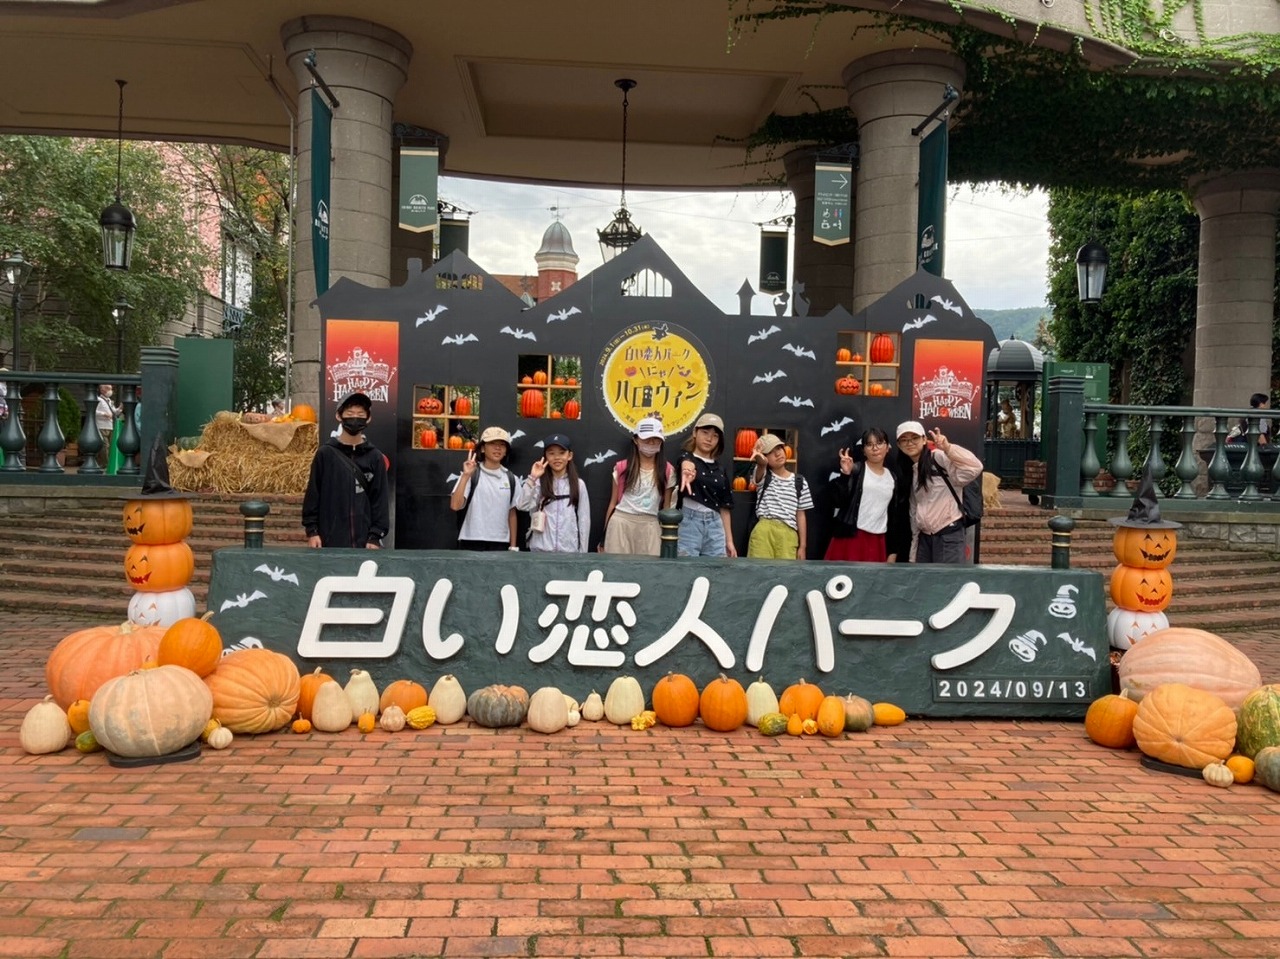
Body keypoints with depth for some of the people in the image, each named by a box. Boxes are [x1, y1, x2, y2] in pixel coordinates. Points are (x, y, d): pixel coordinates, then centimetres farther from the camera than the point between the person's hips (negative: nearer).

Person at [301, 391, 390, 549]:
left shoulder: (375, 457, 5)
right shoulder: (325, 453, 3)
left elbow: (380, 499, 4)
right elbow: (312, 493, 5)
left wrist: (375, 536, -3)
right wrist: (311, 530, -1)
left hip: (364, 541, 1)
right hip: (330, 539, -1)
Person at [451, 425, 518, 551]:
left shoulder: (510, 478, 8)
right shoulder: (472, 474, -4)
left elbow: (512, 514, 12)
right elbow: (455, 506, -13)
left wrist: (513, 546, 9)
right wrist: (466, 475, -19)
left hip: (500, 544, 3)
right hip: (472, 542, -3)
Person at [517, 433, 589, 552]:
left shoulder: (579, 485, 5)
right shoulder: (538, 483, 2)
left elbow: (584, 520, 6)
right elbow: (522, 505, -13)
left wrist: (582, 552, 3)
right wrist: (532, 479, -17)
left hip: (569, 550, 1)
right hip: (540, 550, -1)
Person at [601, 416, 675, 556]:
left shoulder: (667, 471, 4)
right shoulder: (622, 468, 3)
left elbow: (666, 507, 8)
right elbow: (613, 503, 8)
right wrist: (604, 536, 8)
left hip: (650, 526, 0)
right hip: (621, 523, 0)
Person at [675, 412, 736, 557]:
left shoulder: (720, 470, 16)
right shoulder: (686, 457, 1)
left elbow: (724, 507, 16)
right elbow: (687, 464, -25)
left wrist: (729, 540, 10)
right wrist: (687, 470, -51)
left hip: (715, 526, 5)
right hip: (689, 522, -5)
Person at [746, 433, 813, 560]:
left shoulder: (799, 481, 14)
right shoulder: (763, 477, 9)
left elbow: (800, 515, 14)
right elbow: (761, 467, -18)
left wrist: (803, 546, 11)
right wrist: (761, 462, -44)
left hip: (788, 534, 2)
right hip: (764, 532, -2)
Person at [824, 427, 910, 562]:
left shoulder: (894, 478, 13)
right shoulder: (856, 470, 0)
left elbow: (896, 516, 15)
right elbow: (839, 501, -11)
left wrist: (894, 551, 13)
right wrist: (845, 474, -21)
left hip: (878, 543, 4)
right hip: (850, 539, -4)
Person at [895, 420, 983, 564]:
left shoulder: (939, 458, -10)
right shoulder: (910, 471, 15)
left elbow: (975, 468, -26)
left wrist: (948, 448, -35)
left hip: (948, 534, -8)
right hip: (925, 537, 8)